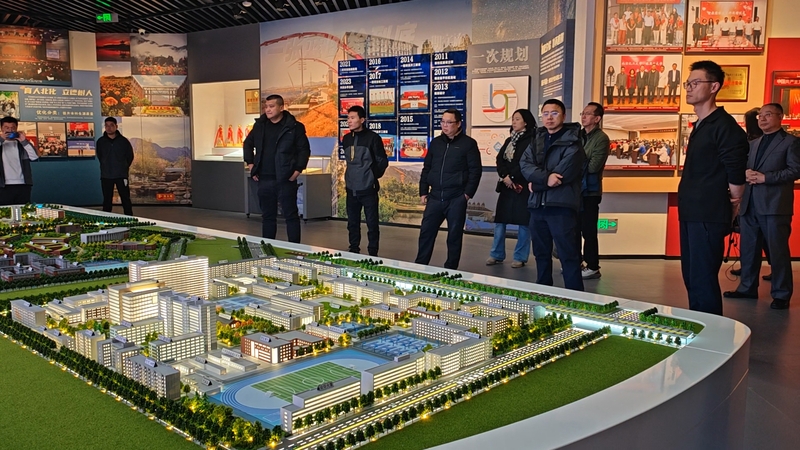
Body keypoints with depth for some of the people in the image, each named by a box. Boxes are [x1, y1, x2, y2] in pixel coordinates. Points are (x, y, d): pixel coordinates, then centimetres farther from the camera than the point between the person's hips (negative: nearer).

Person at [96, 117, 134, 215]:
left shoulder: (123, 141, -3)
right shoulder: (100, 141, 2)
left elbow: (130, 156, 7)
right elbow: (99, 156, 16)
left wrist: (124, 168, 8)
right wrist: (106, 167, 14)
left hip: (121, 175, -2)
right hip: (106, 176, 2)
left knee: (125, 199, 0)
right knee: (107, 200, 9)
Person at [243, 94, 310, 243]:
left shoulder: (294, 127, -4)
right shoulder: (260, 125, 9)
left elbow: (304, 149, -2)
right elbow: (248, 144, 22)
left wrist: (298, 170, -8)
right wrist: (250, 163, 12)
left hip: (286, 179, -4)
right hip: (264, 179, 5)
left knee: (291, 215, 1)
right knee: (267, 215, 12)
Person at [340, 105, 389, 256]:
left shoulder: (373, 137, -7)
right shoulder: (346, 139, 9)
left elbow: (383, 161, -3)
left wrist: (373, 176, 2)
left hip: (368, 189, -5)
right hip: (351, 189, 5)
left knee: (372, 223, 0)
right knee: (352, 223, 11)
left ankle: (373, 254, 8)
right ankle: (353, 252, 22)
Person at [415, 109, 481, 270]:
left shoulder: (468, 143, -1)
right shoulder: (436, 142, 12)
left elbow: (475, 170, -4)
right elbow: (426, 168, 16)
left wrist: (468, 193, -10)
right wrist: (423, 192, 10)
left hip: (456, 198, -4)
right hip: (435, 197, 4)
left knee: (454, 234, 4)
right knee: (426, 231, 4)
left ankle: (451, 268, 14)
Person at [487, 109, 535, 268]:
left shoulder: (532, 140, -4)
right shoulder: (509, 140, 18)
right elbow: (500, 159, 9)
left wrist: (512, 177, -14)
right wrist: (504, 176, -8)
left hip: (523, 186, -6)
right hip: (506, 185, 7)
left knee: (523, 222, -1)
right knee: (499, 220, 6)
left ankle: (520, 257, 8)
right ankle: (497, 255, 14)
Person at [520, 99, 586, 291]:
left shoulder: (572, 140, -2)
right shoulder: (537, 139, 17)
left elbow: (565, 171, -15)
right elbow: (525, 164, 1)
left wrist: (537, 183, -6)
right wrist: (545, 177, -17)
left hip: (561, 204, -7)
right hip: (537, 204, 7)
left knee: (568, 255, -5)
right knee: (541, 253, 15)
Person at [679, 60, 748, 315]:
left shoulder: (724, 126, -13)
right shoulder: (700, 126, 17)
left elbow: (736, 177, -14)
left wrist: (730, 207, -3)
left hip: (709, 217, -9)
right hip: (691, 214, 10)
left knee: (703, 280, -7)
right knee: (691, 277, 15)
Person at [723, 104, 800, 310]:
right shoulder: (753, 144, 21)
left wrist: (766, 177, -16)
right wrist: (746, 173, -5)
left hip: (774, 205, -6)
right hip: (749, 204, 7)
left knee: (778, 251, -1)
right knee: (748, 249, 11)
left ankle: (781, 294, 7)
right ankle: (747, 287, 22)